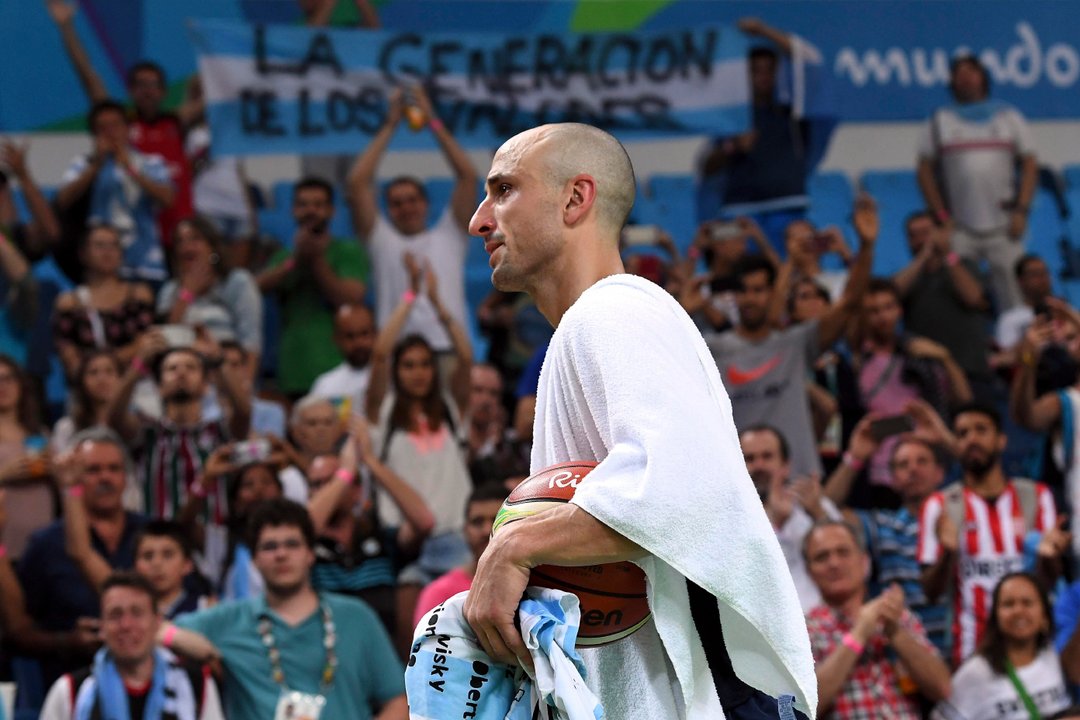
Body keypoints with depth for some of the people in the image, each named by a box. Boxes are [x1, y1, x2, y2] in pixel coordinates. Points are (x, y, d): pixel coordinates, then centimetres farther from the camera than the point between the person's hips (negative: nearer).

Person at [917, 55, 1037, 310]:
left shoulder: (1009, 116, 14)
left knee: (1011, 291, -5)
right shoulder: (940, 121, 12)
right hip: (959, 228, 0)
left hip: (1004, 225, 0)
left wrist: (1021, 210, -3)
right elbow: (925, 171, 8)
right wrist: (941, 217, -2)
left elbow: (1029, 165, 9)